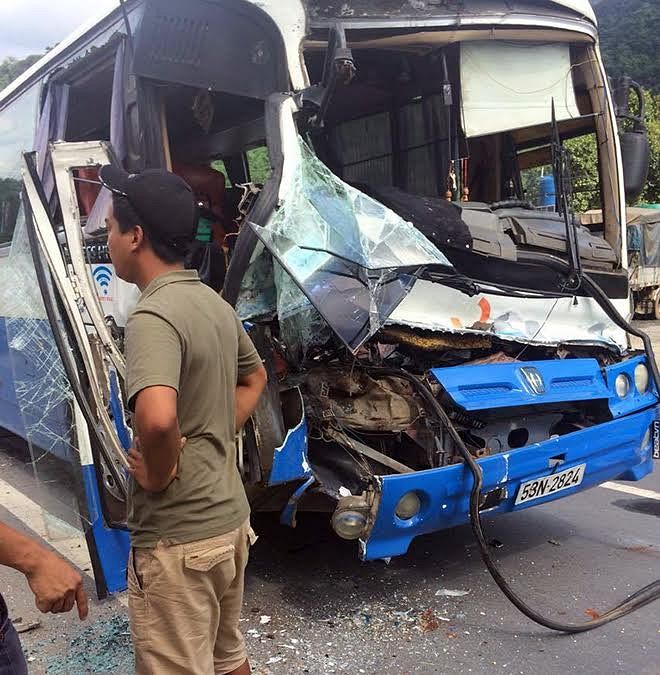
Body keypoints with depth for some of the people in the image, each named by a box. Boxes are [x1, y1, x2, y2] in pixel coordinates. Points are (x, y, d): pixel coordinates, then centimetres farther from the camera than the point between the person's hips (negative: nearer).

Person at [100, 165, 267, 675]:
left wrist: (159, 473, -20)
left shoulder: (153, 317, -22)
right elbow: (254, 377, 22)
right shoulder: (215, 303, 5)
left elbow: (157, 419, -40)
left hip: (177, 536, -8)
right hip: (228, 515, 8)